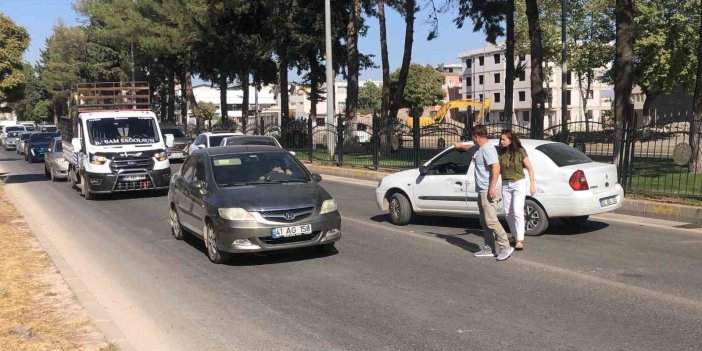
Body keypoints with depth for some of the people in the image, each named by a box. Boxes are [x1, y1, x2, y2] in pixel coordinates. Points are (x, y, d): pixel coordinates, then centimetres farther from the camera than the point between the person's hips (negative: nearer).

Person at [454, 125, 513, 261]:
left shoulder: (487, 148, -16)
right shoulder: (480, 148, 16)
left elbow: (496, 167, -26)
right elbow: (472, 147, 42)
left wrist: (492, 187, -28)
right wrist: (460, 146, 58)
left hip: (488, 191, -11)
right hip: (482, 191, 11)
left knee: (491, 221, -14)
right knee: (484, 222, 11)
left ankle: (505, 247, -9)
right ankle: (489, 248, 16)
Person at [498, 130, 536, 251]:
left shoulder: (520, 152, -10)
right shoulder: (501, 153, 1)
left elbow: (530, 168, -3)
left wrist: (532, 185, -7)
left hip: (519, 183, -5)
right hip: (505, 185, 5)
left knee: (517, 211, -13)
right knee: (508, 212, 9)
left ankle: (520, 240, -14)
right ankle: (514, 236, 25)